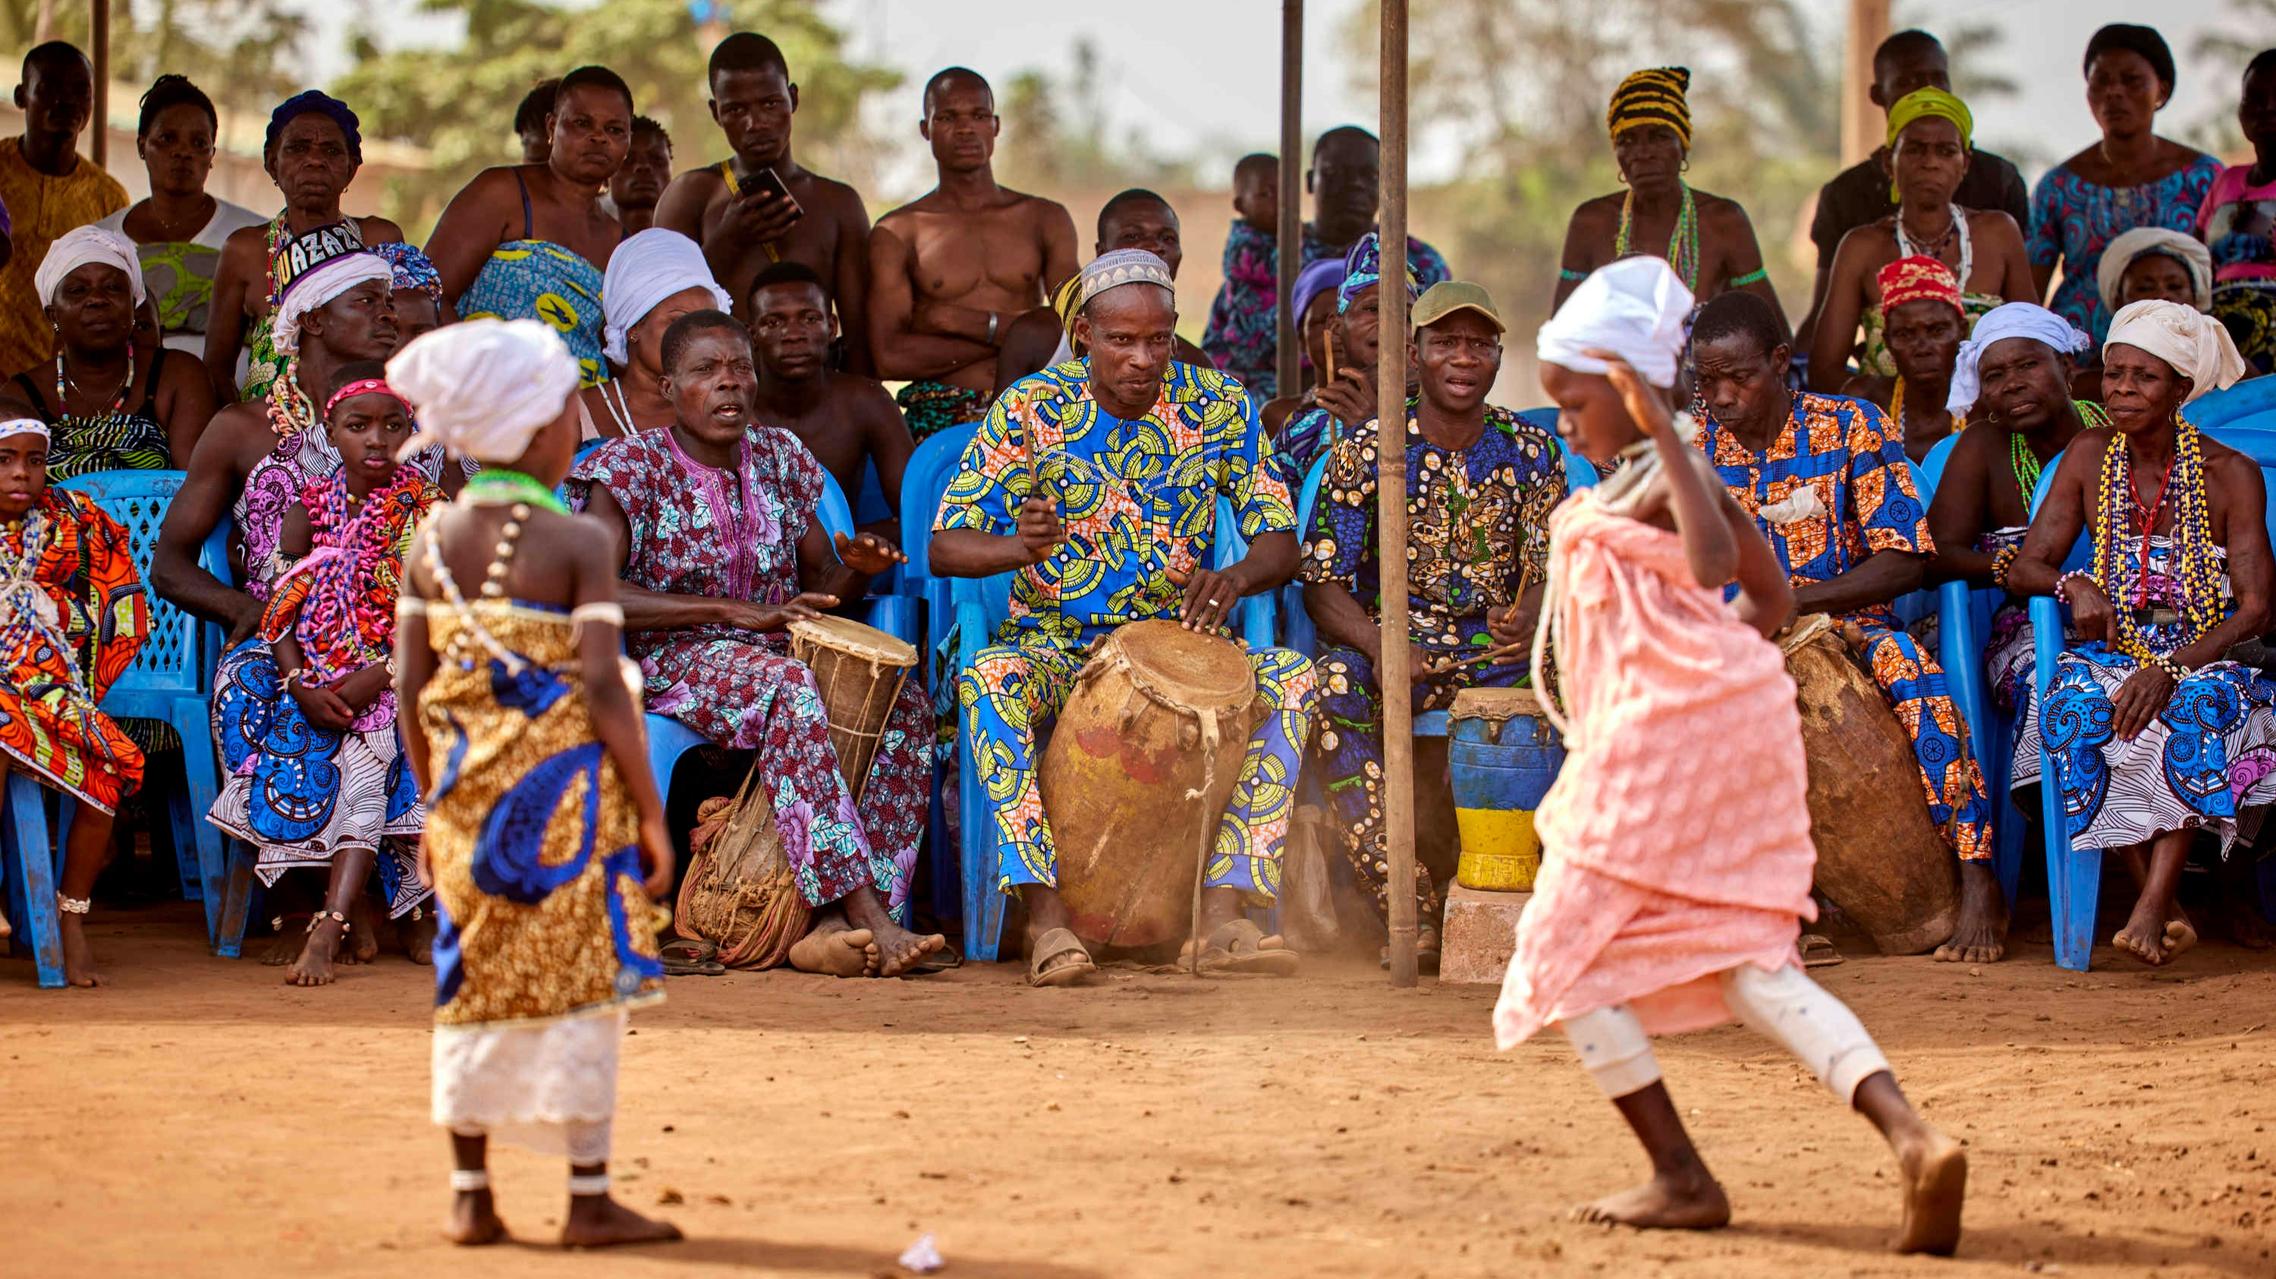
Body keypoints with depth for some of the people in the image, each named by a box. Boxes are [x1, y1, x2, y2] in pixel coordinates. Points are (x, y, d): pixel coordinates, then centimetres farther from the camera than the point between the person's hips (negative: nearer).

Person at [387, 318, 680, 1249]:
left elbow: (410, 691, 4)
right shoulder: (578, 545, -10)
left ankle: (470, 1198, 15)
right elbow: (603, 689, -14)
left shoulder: (434, 543, 4)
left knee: (474, 989, 12)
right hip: (565, 789, -5)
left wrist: (434, 805, 14)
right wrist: (651, 815, -8)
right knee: (579, 990, 1)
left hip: (467, 792, 5)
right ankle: (589, 1199, 2)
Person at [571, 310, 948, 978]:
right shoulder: (633, 468, -3)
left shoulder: (779, 458, 13)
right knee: (790, 687, -37)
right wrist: (735, 611, -23)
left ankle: (837, 927, -33)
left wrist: (858, 568, -8)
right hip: (674, 663, -6)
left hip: (779, 652, 6)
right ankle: (871, 920, -43)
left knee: (905, 703, -22)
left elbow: (822, 588, 19)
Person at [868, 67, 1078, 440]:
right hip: (937, 420, -2)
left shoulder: (1045, 219, 15)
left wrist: (969, 322, -4)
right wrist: (1011, 333, -2)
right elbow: (890, 357, -5)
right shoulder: (897, 234, 8)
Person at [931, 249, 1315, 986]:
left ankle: (1223, 912, -30)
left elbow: (1280, 540, -2)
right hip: (1056, 644, -2)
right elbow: (945, 546, -9)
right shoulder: (1031, 411, -7)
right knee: (990, 679, -35)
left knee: (1293, 680, -26)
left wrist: (1235, 577, -27)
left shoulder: (1218, 408, -1)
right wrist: (1018, 547, -33)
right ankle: (1046, 916, -38)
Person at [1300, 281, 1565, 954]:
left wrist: (1528, 617, -25)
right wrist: (1377, 645, -25)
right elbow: (1321, 582, -4)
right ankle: (1409, 907, -37)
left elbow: (1551, 569, 1)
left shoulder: (1531, 451, 6)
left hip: (1499, 652, 2)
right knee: (1331, 683, -35)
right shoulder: (1366, 451, 0)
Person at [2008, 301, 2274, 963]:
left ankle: (2152, 906, -47)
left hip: (2208, 660, -3)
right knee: (2075, 704, -31)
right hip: (2116, 655, 3)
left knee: (2196, 706, -37)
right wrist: (2075, 585, -19)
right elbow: (2026, 567, 6)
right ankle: (2167, 905, -37)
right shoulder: (2089, 458, 7)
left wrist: (2170, 670, -26)